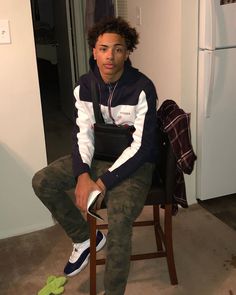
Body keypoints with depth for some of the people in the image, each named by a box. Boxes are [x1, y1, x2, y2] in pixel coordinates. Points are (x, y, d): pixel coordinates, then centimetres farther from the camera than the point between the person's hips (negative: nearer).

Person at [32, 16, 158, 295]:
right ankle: (85, 238, 10)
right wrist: (83, 174, -21)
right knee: (42, 181, -8)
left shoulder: (142, 88, -20)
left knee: (119, 216, -31)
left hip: (134, 161, -5)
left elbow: (141, 147, -21)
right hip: (98, 155, 6)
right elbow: (83, 133, -3)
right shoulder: (84, 85, -4)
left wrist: (103, 183, -27)